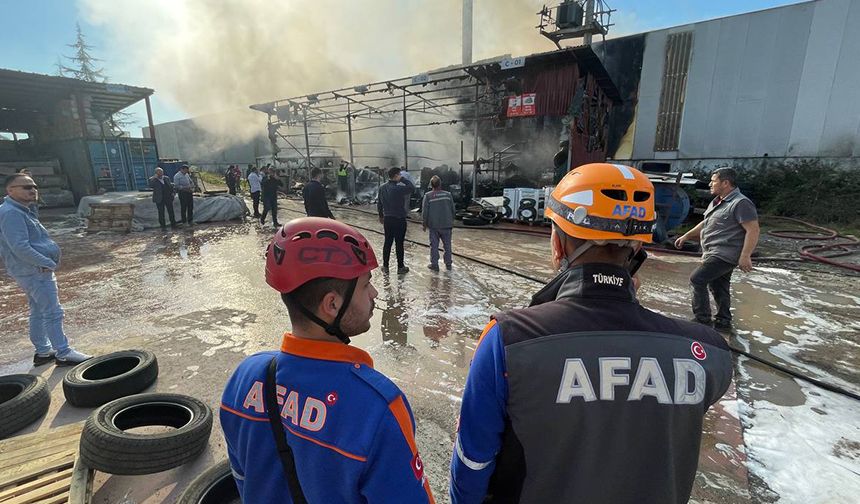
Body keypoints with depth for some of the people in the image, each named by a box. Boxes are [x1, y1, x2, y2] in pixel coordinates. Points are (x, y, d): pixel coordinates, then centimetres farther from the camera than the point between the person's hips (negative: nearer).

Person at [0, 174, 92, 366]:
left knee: (38, 311, 16)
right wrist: (48, 263, -20)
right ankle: (63, 354, -1)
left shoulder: (24, 211, 14)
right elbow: (20, 248, -24)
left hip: (34, 270, 11)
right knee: (53, 313, -7)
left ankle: (43, 351, 27)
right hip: (35, 271, -11)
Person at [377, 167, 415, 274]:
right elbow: (412, 188, -15)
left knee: (387, 242, 14)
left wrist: (381, 216, 22)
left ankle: (385, 265, 22)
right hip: (399, 220, -6)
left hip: (387, 219, 6)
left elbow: (379, 204, 10)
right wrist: (403, 179, -8)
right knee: (399, 244, 3)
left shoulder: (382, 188, 3)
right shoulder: (398, 188, -19)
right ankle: (400, 267, 11)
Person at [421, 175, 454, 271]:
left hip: (434, 225, -2)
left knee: (434, 245, 6)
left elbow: (425, 211, -6)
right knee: (447, 245, 13)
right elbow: (453, 209, 7)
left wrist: (424, 224, 5)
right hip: (447, 224, 2)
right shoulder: (448, 194, 2)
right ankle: (448, 264, 20)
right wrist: (452, 222, 19)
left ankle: (434, 264, 10)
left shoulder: (428, 196, -7)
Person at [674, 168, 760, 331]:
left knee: (697, 280, -12)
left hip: (723, 255, -10)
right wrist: (686, 236, 23)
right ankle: (723, 322, 25)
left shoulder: (741, 203, -15)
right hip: (714, 253, 10)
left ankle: (702, 319, -3)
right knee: (718, 287, 14)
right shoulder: (718, 201, 15)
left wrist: (745, 256, -24)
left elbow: (753, 230, -20)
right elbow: (705, 223, 25)